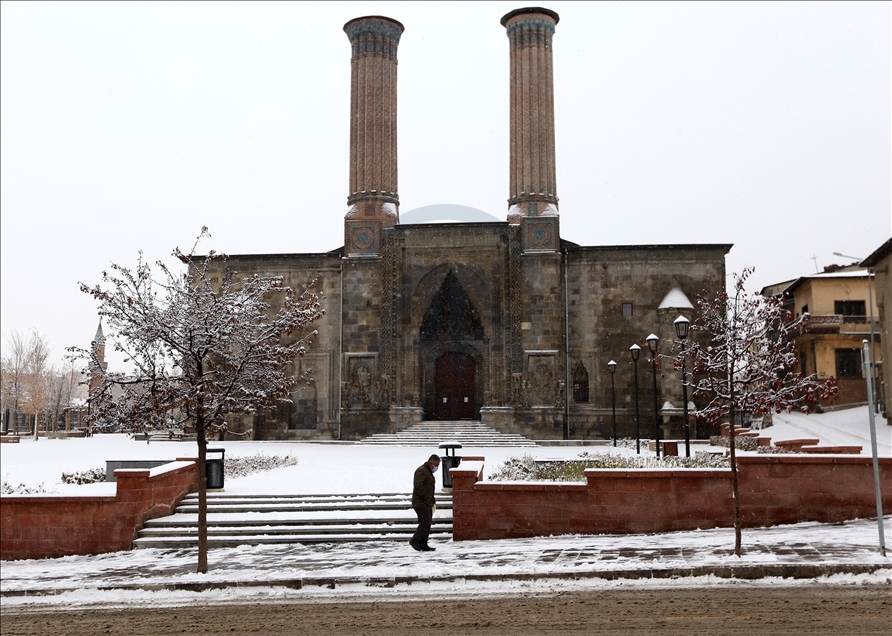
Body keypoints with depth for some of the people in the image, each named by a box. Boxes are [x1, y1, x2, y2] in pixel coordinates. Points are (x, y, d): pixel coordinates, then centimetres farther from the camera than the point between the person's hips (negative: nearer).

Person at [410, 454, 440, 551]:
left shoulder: (429, 472, 20)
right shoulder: (421, 471, -13)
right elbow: (418, 486, -24)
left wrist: (433, 501, 16)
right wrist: (428, 499, -19)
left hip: (427, 504, 10)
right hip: (420, 503, -10)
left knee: (426, 523, 8)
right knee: (425, 522, -15)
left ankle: (423, 545, 10)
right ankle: (414, 540, -8)